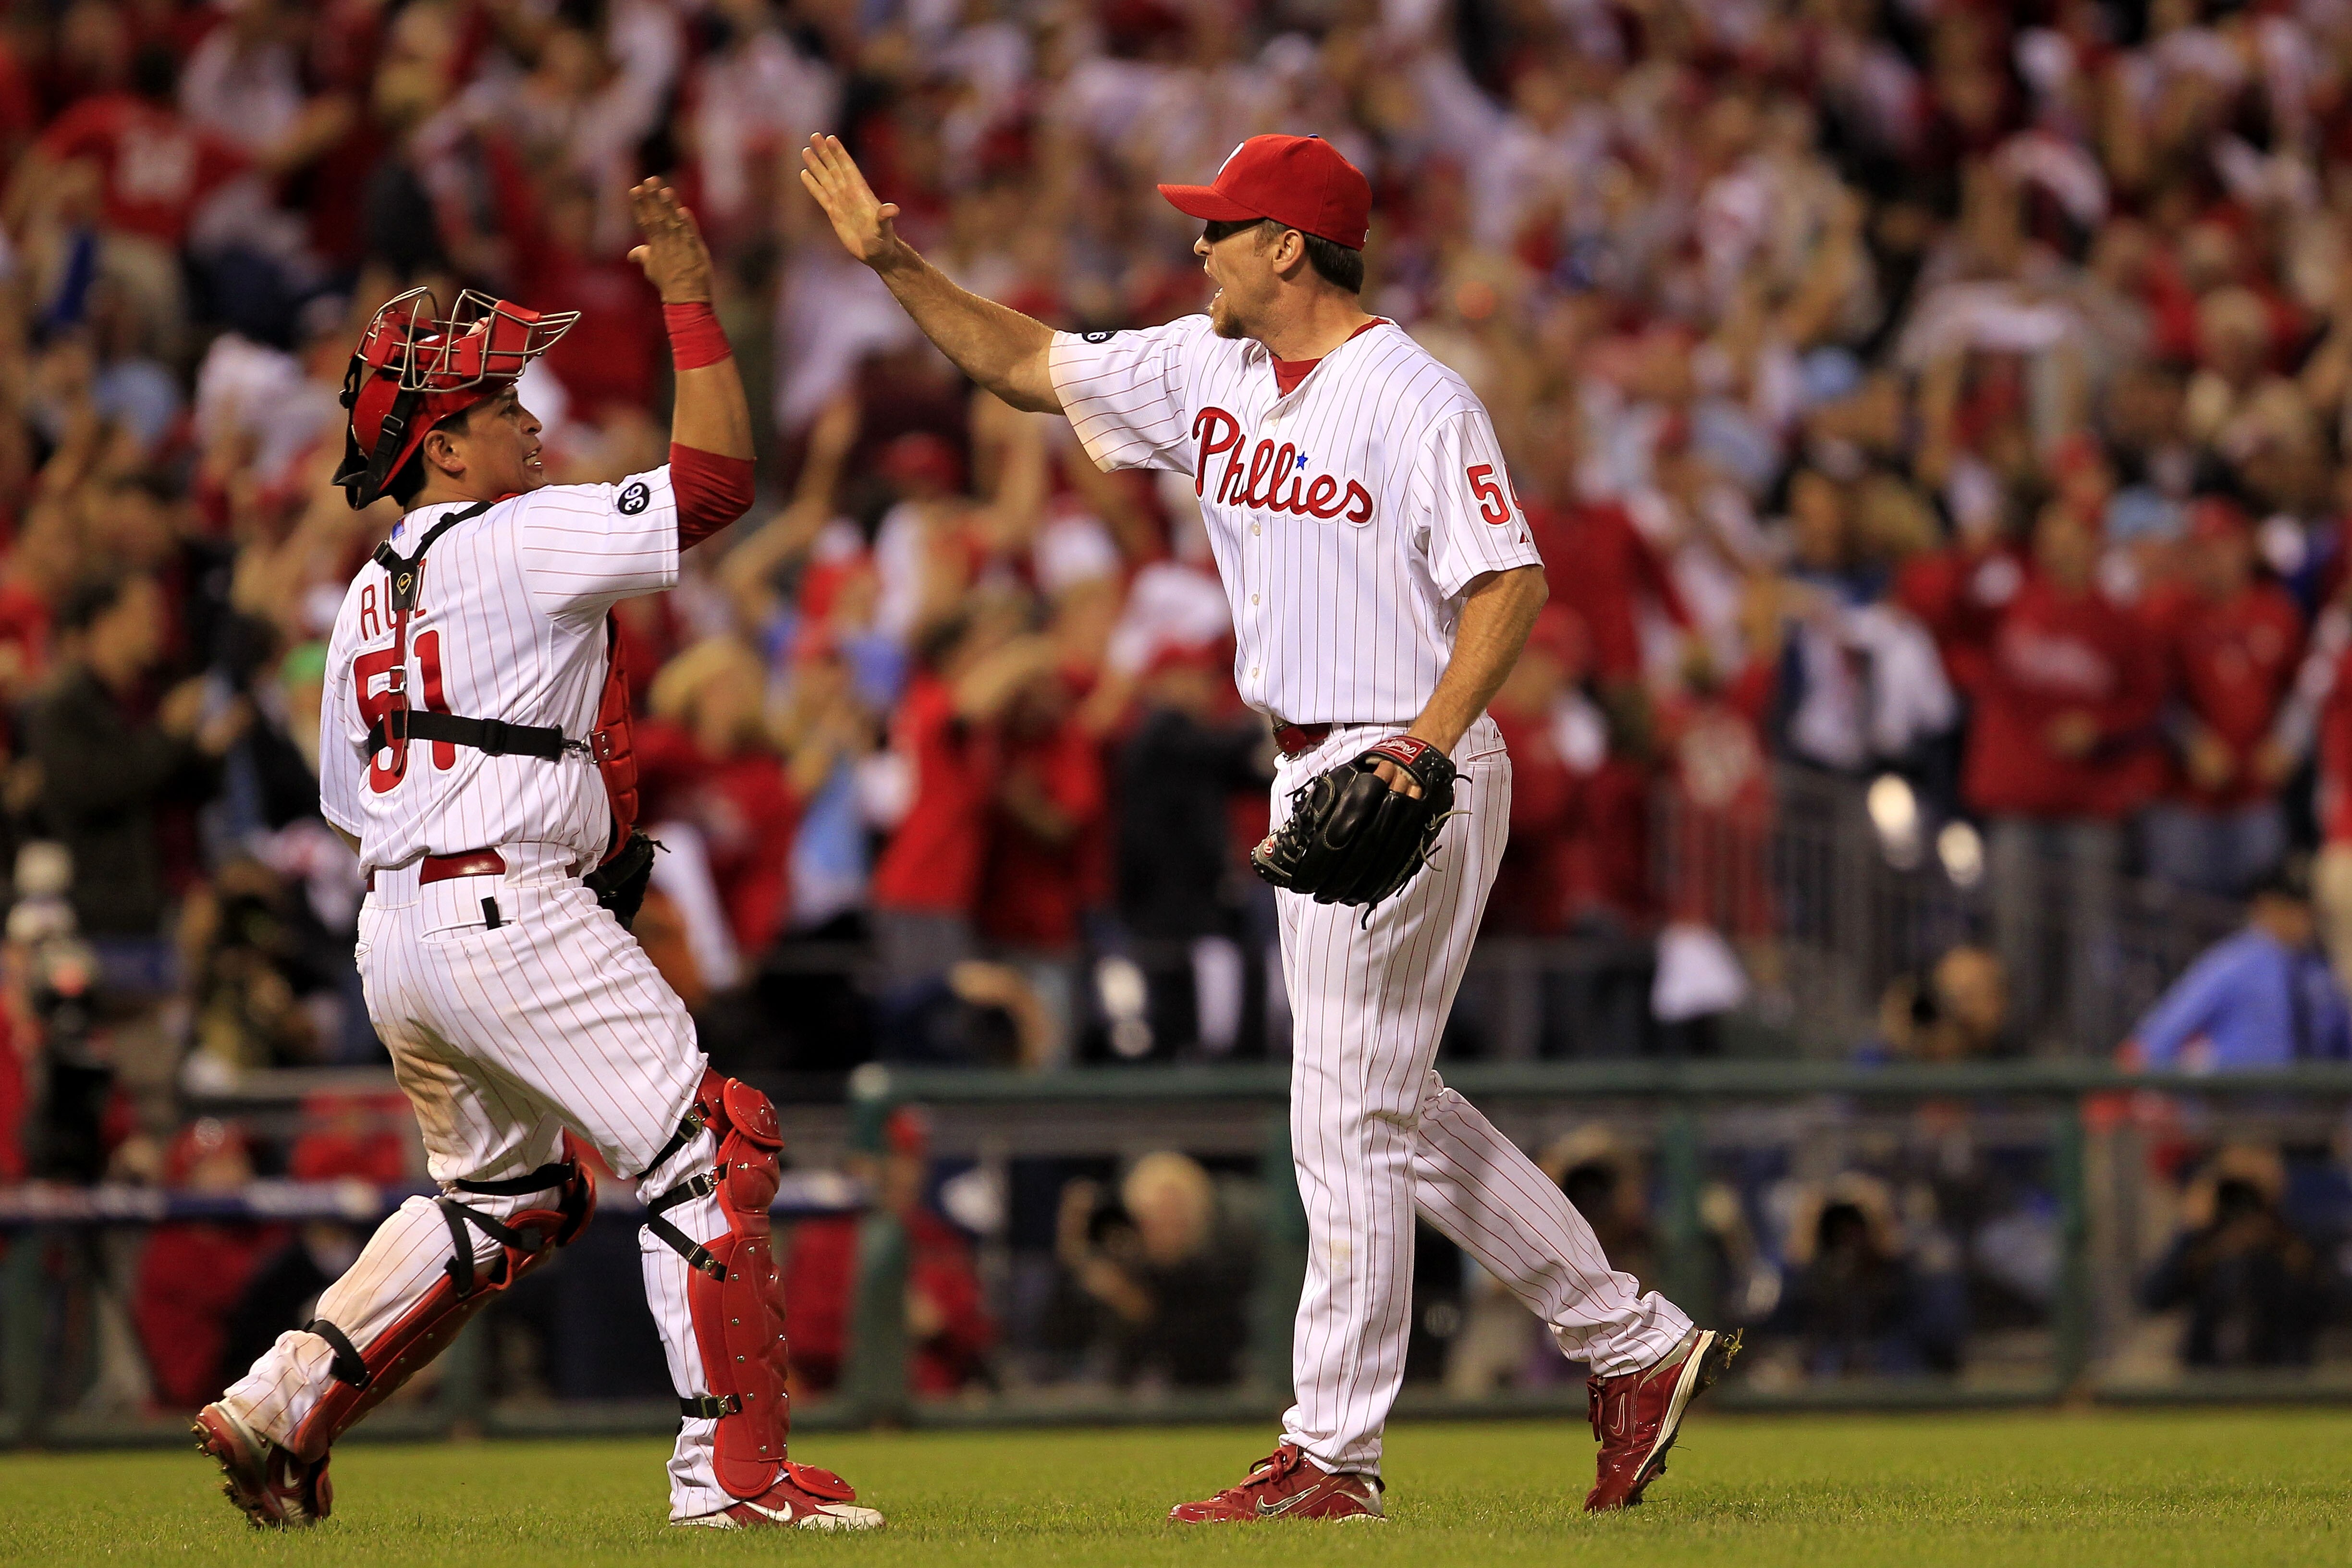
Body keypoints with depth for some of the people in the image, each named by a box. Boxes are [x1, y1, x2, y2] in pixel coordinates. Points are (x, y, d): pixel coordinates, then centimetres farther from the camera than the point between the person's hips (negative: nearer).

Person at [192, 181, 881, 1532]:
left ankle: (283, 1405, 17)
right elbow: (715, 479, -12)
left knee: (510, 1195, 23)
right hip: (512, 911, -9)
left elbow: (350, 797, 21)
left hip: (395, 919, 9)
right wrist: (691, 299, -4)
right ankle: (734, 1468, -9)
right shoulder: (520, 542, -8)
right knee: (709, 1153, -5)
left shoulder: (369, 594, 17)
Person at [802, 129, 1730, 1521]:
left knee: (1351, 1120, -6)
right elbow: (1026, 365, 18)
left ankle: (1334, 1456, -1)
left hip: (1413, 779, -9)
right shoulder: (1207, 372, 10)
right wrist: (892, 258, 9)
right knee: (1397, 1113, 14)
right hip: (1317, 777, 9)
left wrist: (1423, 749, -32)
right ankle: (1637, 1344, 21)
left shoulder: (1415, 400, -15)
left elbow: (1513, 581, -21)